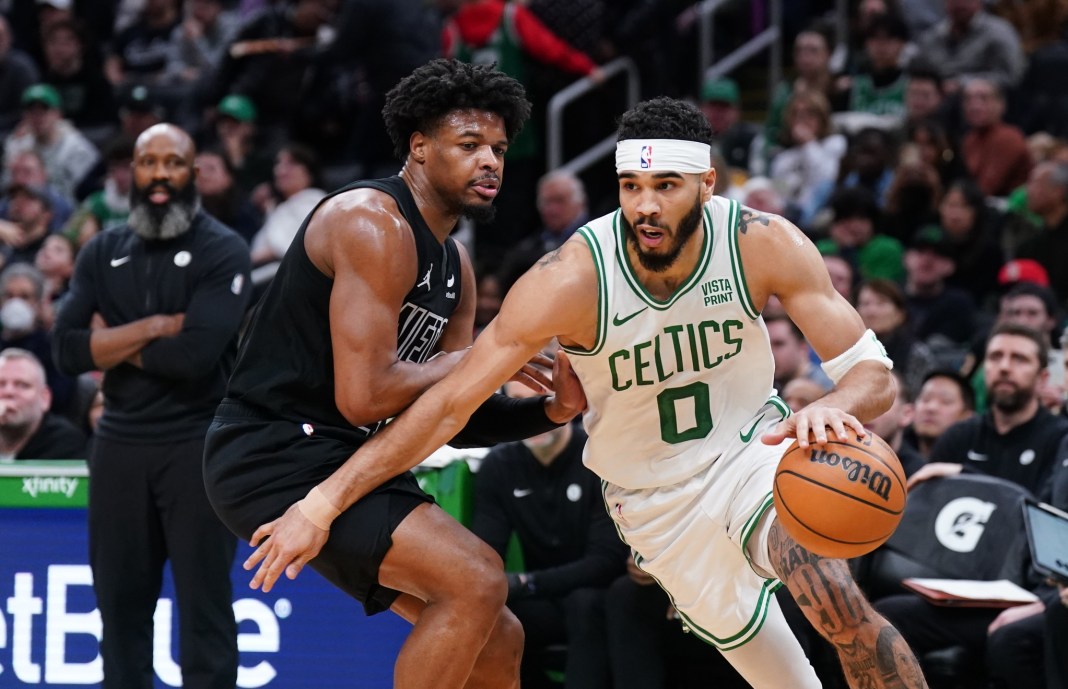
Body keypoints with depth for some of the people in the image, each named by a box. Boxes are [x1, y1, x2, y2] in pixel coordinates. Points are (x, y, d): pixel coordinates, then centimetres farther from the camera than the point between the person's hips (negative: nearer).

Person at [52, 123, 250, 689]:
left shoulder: (222, 251, -4)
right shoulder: (102, 253, 11)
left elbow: (196, 355, -16)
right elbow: (67, 350, -1)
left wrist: (114, 344, -4)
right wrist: (153, 329, -10)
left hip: (197, 445, -5)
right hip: (119, 445, 5)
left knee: (205, 605, -5)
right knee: (121, 603, 8)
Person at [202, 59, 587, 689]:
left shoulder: (455, 265, 14)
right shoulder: (375, 224, -17)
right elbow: (362, 396, -26)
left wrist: (554, 411, -1)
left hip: (341, 461, 11)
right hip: (276, 455, -11)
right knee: (477, 580, -23)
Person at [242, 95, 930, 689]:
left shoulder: (765, 246, -23)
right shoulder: (573, 279, -27)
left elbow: (873, 374, -20)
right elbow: (449, 402, -24)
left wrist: (832, 408, -46)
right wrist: (322, 504, -29)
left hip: (751, 448, -1)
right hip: (655, 498, 1)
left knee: (834, 599, -28)